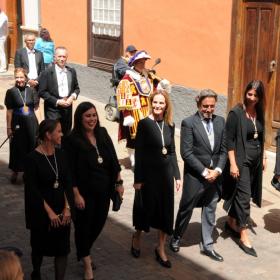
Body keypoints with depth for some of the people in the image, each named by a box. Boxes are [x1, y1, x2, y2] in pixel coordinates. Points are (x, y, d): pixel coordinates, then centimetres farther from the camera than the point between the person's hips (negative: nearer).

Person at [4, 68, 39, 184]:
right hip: (18, 123, -2)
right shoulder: (11, 92, -5)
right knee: (18, 147, 6)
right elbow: (9, 111, -4)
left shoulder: (31, 90, 3)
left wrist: (39, 124, 2)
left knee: (32, 146, 7)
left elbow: (36, 109, 7)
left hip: (31, 123, 2)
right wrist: (9, 127, -6)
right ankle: (15, 172, 20)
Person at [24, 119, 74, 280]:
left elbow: (68, 182, 1)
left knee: (62, 247, 2)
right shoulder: (33, 158, -14)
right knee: (40, 246, 16)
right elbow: (32, 189, -14)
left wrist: (67, 208, -9)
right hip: (41, 211, -3)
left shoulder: (61, 155, 0)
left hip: (62, 210, 4)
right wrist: (49, 212, -14)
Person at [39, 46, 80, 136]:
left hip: (67, 109, 5)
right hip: (53, 110, -4)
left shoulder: (72, 71, 9)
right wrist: (57, 101, -15)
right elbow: (42, 92, -9)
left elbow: (76, 88, 16)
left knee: (66, 135, 11)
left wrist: (73, 96, -6)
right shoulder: (47, 73, -6)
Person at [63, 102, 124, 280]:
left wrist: (119, 182, 6)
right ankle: (87, 264, 26)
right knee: (84, 225, 8)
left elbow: (113, 160, 7)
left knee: (99, 222, 16)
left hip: (104, 190, 5)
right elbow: (70, 171, -15)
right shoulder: (72, 140, -15)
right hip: (85, 192, -5)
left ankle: (84, 250, 43)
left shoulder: (103, 134, 1)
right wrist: (76, 194, -16)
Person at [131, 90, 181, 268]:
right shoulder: (144, 124, -10)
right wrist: (138, 179, -11)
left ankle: (161, 249, 22)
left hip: (166, 172, 4)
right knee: (146, 207, 9)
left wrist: (177, 175, 7)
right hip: (149, 173, -4)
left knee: (166, 210, 8)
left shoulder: (170, 125, 4)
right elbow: (138, 153, -10)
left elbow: (172, 152, 10)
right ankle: (137, 237, 37)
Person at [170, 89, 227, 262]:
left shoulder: (220, 121, 5)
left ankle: (207, 245, 27)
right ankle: (176, 239, 32)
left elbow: (223, 149, 7)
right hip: (195, 176, -4)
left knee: (210, 211, 14)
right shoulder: (189, 123, -10)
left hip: (215, 176, 5)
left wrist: (217, 170, -6)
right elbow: (186, 153, -14)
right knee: (186, 209, 10)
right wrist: (204, 171, -15)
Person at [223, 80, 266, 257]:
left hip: (255, 161, 6)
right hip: (241, 161, -6)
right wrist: (233, 164, -18)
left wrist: (263, 156, 15)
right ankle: (243, 235, -1)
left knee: (241, 193, 16)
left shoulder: (259, 113, 6)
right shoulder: (236, 113, -13)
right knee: (244, 196, -6)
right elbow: (229, 140, -14)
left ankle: (231, 223, 33)